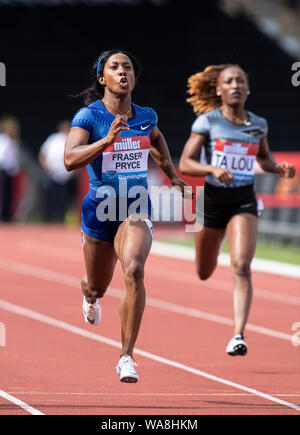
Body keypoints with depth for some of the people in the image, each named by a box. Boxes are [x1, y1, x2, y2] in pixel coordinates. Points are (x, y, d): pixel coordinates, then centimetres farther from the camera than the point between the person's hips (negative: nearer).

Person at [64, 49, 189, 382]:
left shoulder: (146, 116, 3)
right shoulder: (88, 116, -10)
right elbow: (70, 160, -24)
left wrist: (171, 174, 25)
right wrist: (107, 139, -34)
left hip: (137, 209, 1)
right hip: (100, 208, -1)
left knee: (134, 271, -26)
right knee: (98, 286, 17)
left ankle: (127, 357, -24)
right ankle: (89, 295, 60)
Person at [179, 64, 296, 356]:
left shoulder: (258, 125, 3)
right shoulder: (208, 121, -6)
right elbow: (185, 164, -10)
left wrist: (279, 168, 0)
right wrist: (213, 169, -28)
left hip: (244, 202, 0)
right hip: (213, 198, 0)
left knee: (241, 267, -20)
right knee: (204, 273, 17)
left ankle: (238, 335, -21)